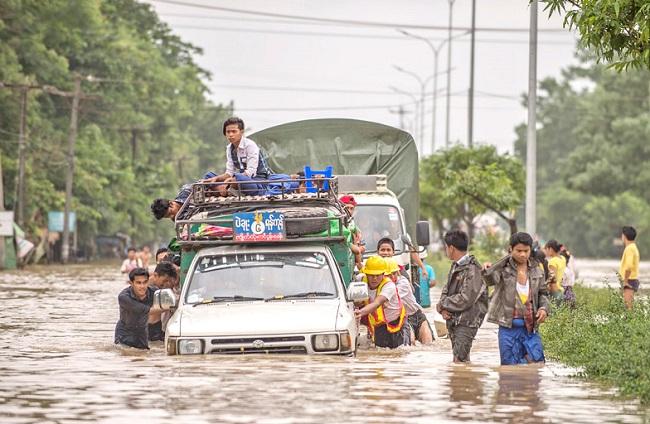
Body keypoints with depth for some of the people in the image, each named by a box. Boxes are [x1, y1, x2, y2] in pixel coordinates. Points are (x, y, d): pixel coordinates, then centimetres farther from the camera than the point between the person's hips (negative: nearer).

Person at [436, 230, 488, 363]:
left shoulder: (472, 269, -17)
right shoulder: (455, 266, 13)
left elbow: (465, 300, -22)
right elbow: (446, 290, 16)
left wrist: (442, 304, -10)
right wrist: (443, 309, -4)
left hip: (467, 321, -9)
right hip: (453, 319, 9)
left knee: (460, 359, -17)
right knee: (457, 358, 14)